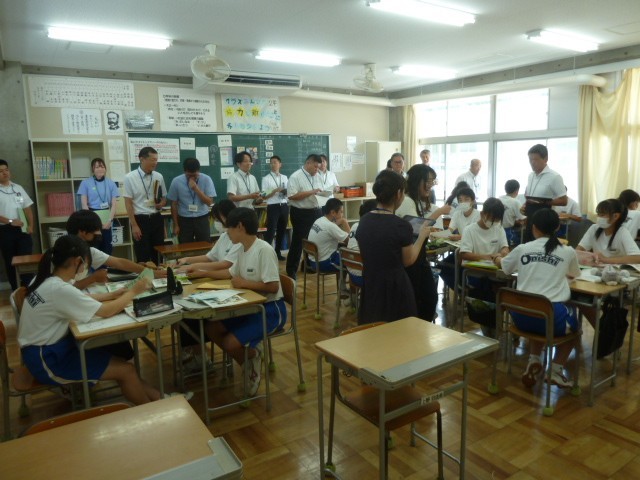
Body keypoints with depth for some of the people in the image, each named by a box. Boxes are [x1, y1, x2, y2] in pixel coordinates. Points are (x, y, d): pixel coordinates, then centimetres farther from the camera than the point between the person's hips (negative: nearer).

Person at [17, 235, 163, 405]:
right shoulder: (59, 289, -28)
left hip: (47, 349, 9)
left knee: (116, 357, 11)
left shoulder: (47, 280, 0)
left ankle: (155, 396, 17)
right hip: (47, 361, -9)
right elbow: (106, 311, -22)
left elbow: (79, 299, 14)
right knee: (126, 370, -6)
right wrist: (133, 292, -7)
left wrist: (113, 295, 5)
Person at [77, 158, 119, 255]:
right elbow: (84, 204, -2)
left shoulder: (111, 183, 5)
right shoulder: (85, 183, 1)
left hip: (106, 219, 2)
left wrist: (110, 220, -10)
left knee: (107, 248, 3)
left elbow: (114, 204, 2)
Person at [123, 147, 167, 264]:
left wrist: (161, 204, -9)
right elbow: (128, 203, -8)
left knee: (158, 255, 11)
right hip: (140, 220, -4)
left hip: (156, 219, 4)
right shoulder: (130, 177, -8)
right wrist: (134, 225, -12)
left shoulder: (159, 177, 3)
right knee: (143, 257, 3)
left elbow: (164, 198, 15)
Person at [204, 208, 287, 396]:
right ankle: (249, 363, 13)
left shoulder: (264, 250, -22)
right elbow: (230, 273, 23)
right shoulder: (242, 249, 6)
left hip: (271, 310, -9)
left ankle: (253, 357, 12)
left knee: (230, 343, -21)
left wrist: (244, 283, -17)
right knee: (211, 328, 2)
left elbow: (273, 287, -26)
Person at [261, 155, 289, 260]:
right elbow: (264, 197, -6)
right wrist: (274, 191, -19)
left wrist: (286, 191, -4)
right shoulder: (266, 179, -3)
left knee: (282, 230, 12)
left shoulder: (284, 178, 12)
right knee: (271, 231, -7)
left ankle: (278, 252, 24)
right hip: (273, 207, -5)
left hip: (284, 206, 5)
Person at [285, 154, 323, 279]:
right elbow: (292, 196, -21)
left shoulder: (316, 176, 9)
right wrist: (311, 192, -24)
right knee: (298, 242, 2)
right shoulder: (296, 177, -13)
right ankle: (291, 270, 15)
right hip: (301, 213, -7)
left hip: (315, 212, 7)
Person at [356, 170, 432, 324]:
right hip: (395, 286, -6)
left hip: (369, 284, 6)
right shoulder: (401, 225, -18)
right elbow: (408, 261, -5)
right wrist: (422, 236, 7)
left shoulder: (364, 221, -2)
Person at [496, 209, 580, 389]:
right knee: (573, 323, 32)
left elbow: (501, 265, 28)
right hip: (553, 317, -2)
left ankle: (534, 361, 23)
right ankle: (556, 370, 20)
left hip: (522, 316, 2)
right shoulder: (568, 252, 4)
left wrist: (496, 257, 50)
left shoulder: (522, 249, 6)